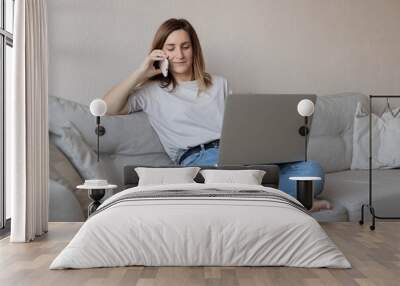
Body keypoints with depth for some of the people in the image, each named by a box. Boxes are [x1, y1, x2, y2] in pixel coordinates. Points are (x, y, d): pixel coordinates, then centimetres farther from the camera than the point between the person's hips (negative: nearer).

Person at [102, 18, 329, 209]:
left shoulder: (219, 84, 26)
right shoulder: (153, 91, 17)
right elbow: (108, 108, 7)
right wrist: (141, 73, 6)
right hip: (198, 159, -4)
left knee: (310, 170, -22)